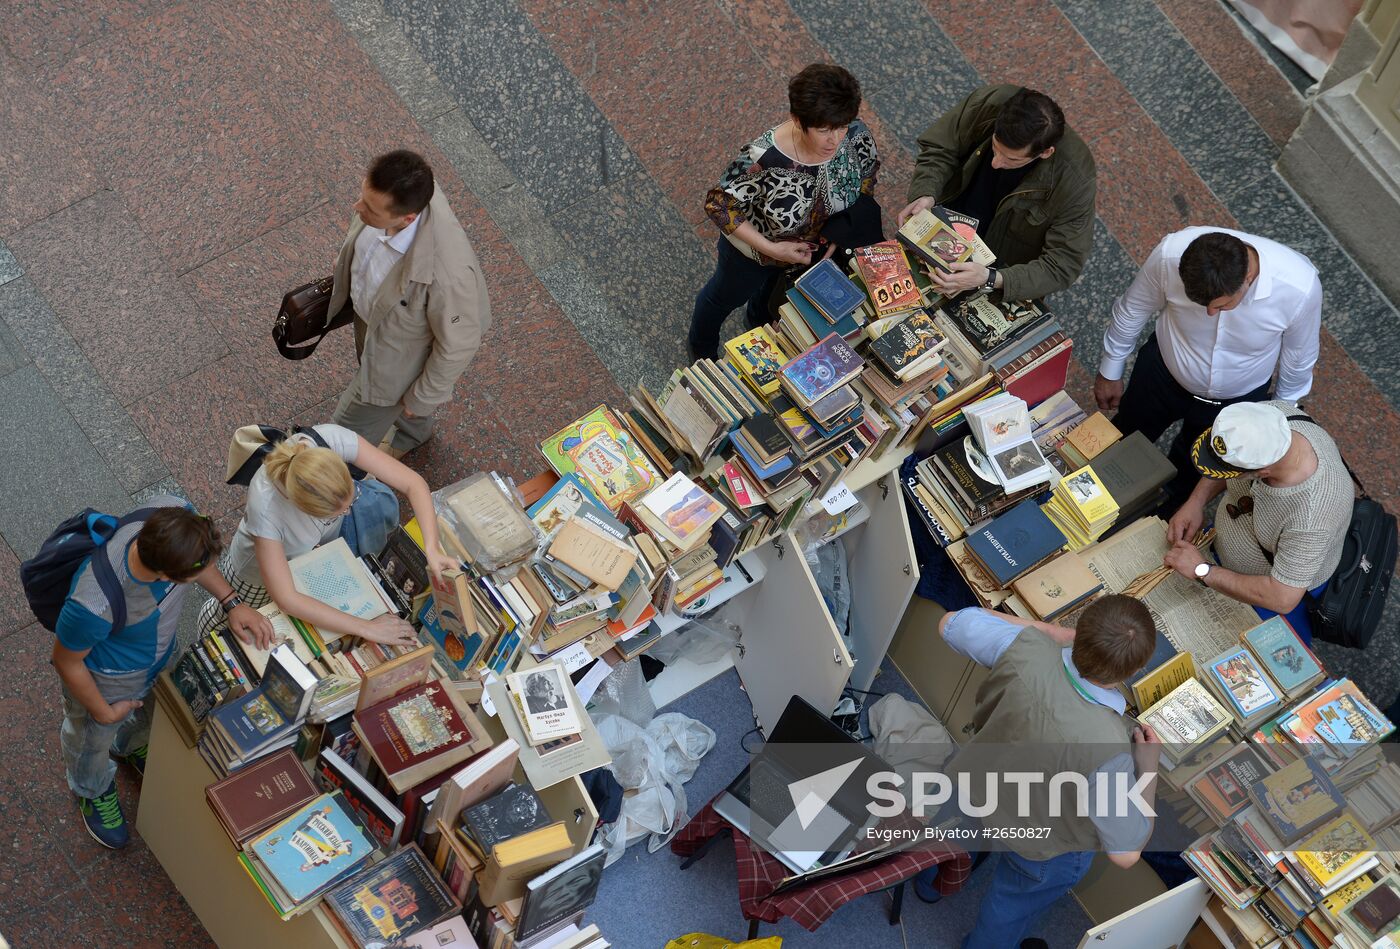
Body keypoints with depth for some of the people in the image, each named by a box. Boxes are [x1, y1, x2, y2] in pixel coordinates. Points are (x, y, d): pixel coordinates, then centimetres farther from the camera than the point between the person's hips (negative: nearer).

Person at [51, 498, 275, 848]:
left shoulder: (173, 514, -37)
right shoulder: (94, 605, -49)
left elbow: (198, 559, -9)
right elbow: (67, 662, -25)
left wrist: (233, 603, -17)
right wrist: (103, 713, -10)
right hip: (107, 678, -4)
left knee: (145, 716, 37)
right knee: (93, 740, 31)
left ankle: (129, 746, 72)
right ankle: (94, 792, 64)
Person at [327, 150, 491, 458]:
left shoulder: (447, 273, -49)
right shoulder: (391, 193, -30)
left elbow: (457, 345, -29)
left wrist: (422, 398, -12)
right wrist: (344, 264, 17)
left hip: (404, 352, -6)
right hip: (372, 312, 6)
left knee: (350, 428, 19)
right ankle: (414, 433, 71)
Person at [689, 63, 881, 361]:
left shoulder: (856, 136, -31)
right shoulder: (763, 158, -45)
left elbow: (867, 172, -7)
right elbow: (718, 205, -30)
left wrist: (842, 231, -14)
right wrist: (771, 249, -33)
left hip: (816, 244, 4)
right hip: (755, 249, -4)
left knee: (777, 286, 36)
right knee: (726, 297, 28)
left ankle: (759, 319, 71)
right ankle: (702, 354, 59)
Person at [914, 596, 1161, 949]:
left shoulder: (1025, 649, -38)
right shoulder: (1106, 752, -45)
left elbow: (950, 623, -15)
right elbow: (1126, 852, -28)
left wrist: (1049, 631, -16)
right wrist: (1149, 765, -16)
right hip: (1042, 847, -4)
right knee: (1012, 905, 31)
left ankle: (931, 881, 71)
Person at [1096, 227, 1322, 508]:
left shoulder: (1300, 286, -38)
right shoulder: (1170, 254, -37)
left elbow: (1298, 358, -15)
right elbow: (1133, 309, -14)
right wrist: (1110, 371, 1)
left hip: (1237, 399, 0)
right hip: (1162, 373, 1)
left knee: (1190, 474, 26)